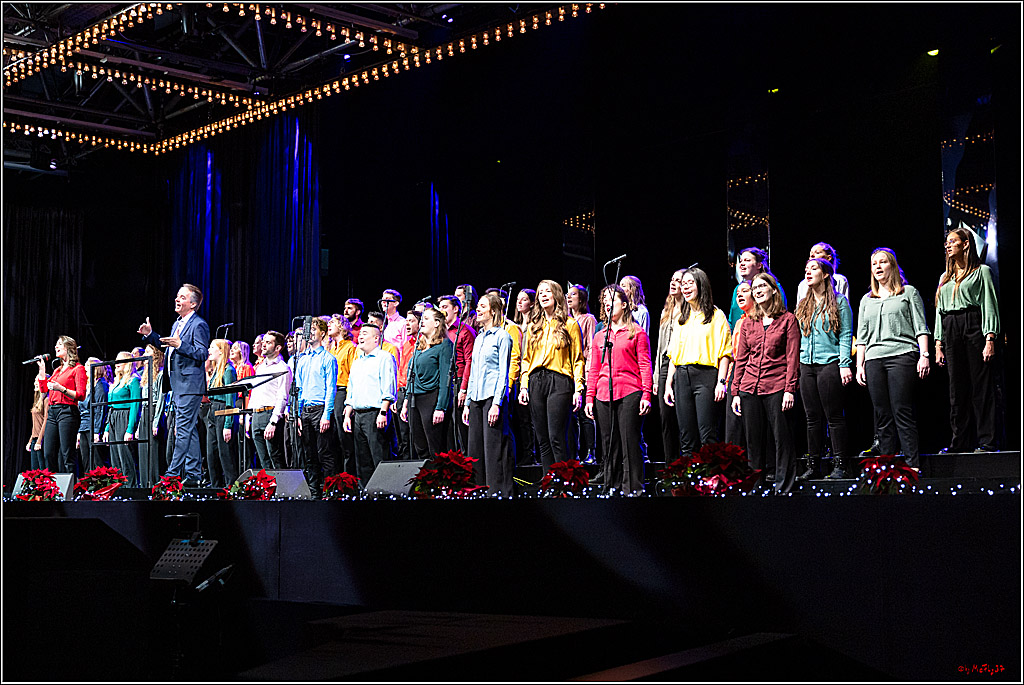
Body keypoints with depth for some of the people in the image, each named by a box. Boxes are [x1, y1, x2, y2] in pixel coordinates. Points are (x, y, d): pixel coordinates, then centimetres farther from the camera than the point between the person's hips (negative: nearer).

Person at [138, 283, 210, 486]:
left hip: (190, 385, -10)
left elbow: (202, 354, -19)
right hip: (178, 385, 10)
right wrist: (150, 335, 18)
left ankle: (173, 473, -10)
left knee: (184, 430, -9)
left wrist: (180, 344, -29)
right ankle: (193, 474, 16)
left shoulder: (198, 325, -10)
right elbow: (167, 347, 31)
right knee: (189, 431, 12)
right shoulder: (177, 324, 18)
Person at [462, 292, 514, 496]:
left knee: (494, 449, -8)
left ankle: (499, 493, -4)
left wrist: (497, 403, -17)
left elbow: (503, 372, -10)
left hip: (493, 397, -8)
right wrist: (467, 403, 16)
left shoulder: (502, 336, -5)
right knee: (475, 449, 7)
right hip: (477, 398, 8)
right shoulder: (479, 338, 18)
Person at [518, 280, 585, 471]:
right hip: (536, 382, 5)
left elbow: (578, 359, 1)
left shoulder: (569, 325, 4)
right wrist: (524, 386, 6)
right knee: (542, 439, 4)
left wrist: (578, 389, -8)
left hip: (559, 382, -5)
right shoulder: (533, 326, 17)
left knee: (556, 438, -12)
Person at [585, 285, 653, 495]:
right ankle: (611, 487, 14)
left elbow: (645, 365, 0)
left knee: (629, 442, -7)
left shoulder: (637, 332, 4)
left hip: (629, 394, -5)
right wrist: (589, 398, 10)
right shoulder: (599, 337, 17)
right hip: (603, 396, 5)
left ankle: (632, 488, 0)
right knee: (608, 445, 6)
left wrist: (646, 394, -9)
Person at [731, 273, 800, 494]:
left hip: (777, 388, -4)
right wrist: (735, 392, 8)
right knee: (754, 441, 7)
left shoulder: (787, 320, 3)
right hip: (749, 389, 4)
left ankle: (783, 488, 3)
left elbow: (793, 357, -3)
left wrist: (790, 389, -11)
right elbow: (740, 360, 15)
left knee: (782, 439, -3)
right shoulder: (748, 324, 14)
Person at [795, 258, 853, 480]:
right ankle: (812, 466, 9)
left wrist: (845, 364, -12)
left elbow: (846, 336, -3)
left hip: (829, 363, -5)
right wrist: (795, 365, 12)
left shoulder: (839, 301, 2)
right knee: (813, 417, 6)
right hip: (806, 366, 5)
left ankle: (840, 464, 0)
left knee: (834, 416, -5)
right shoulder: (803, 305, 17)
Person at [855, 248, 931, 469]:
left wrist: (924, 355, -6)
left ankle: (913, 464, -9)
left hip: (901, 354, -4)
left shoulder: (909, 292, 11)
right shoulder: (867, 299, 21)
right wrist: (859, 365, 11)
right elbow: (862, 336, 20)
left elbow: (920, 327, 5)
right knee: (882, 416, 2)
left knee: (902, 413, -11)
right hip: (874, 359, 4)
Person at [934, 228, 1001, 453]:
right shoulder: (945, 278, 22)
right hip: (950, 331, 6)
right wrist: (938, 345, 12)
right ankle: (960, 442, 7)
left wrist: (990, 340, -13)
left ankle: (987, 441, -6)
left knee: (981, 386, -7)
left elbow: (989, 306, -2)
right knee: (957, 389, 4)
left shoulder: (981, 271, 5)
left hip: (973, 326, -5)